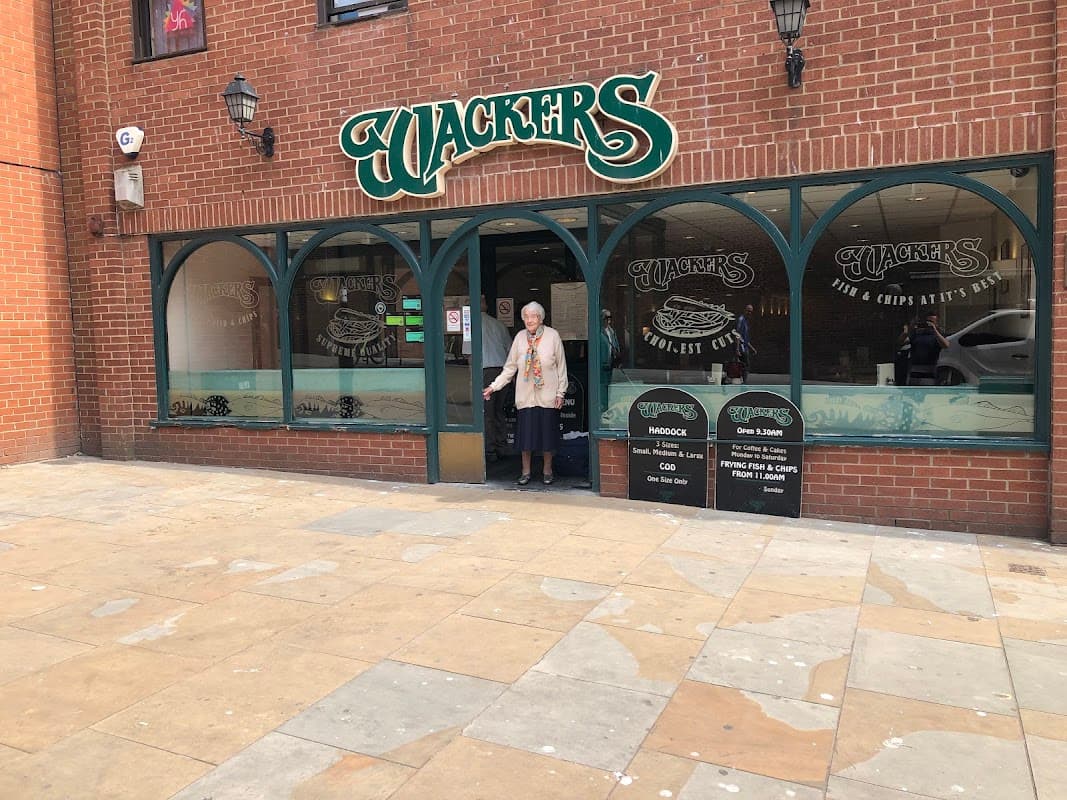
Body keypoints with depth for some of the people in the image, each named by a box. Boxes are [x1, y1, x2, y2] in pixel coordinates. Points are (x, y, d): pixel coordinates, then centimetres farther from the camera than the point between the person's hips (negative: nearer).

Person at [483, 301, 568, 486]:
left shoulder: (552, 336, -3)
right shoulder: (520, 337, 3)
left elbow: (561, 366, 0)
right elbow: (510, 367, 6)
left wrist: (560, 392, -3)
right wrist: (494, 386, 1)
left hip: (547, 395, -2)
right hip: (526, 395, 2)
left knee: (548, 433, 5)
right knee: (526, 433, 3)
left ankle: (547, 470, 21)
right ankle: (526, 472, 17)